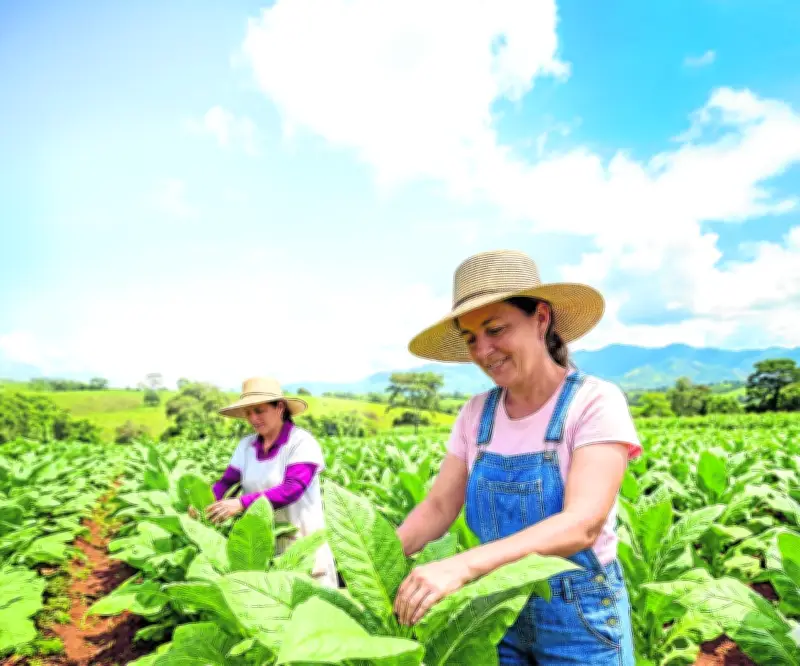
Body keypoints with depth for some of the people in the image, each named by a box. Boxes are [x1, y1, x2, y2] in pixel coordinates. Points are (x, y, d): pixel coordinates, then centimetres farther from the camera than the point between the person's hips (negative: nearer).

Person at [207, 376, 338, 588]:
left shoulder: (302, 442, -12)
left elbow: (291, 490, -23)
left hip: (302, 541, -5)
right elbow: (226, 482, 1)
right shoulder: (246, 445, 6)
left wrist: (241, 503, -32)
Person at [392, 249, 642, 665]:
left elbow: (582, 525, -29)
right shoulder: (476, 413, -3)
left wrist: (462, 565, -40)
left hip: (579, 615, -4)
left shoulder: (595, 402, -18)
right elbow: (439, 507, -4)